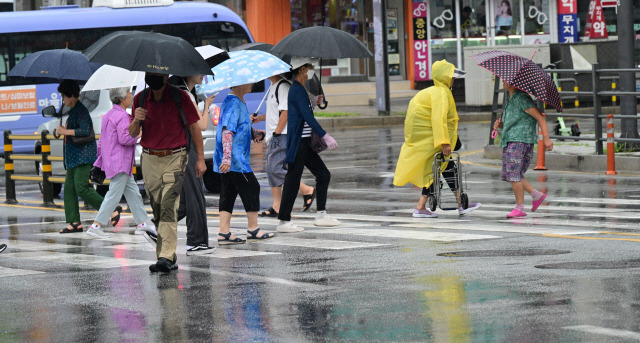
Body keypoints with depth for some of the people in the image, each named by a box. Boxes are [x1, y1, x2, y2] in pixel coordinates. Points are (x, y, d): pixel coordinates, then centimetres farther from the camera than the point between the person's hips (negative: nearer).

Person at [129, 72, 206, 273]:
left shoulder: (179, 97, -3)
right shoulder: (140, 99, 6)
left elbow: (194, 127, 3)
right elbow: (132, 134, 9)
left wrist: (200, 158, 1)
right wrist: (136, 121, -14)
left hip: (174, 158, -4)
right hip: (149, 159, 4)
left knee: (168, 206, -15)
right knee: (157, 209, 5)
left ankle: (166, 257, -22)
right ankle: (169, 257, 12)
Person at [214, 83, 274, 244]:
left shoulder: (240, 102, 16)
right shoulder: (233, 103, -15)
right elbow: (227, 131, -23)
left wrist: (254, 132, 10)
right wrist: (227, 157, -30)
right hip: (235, 161, -10)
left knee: (228, 194, 7)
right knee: (251, 188, -2)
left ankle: (224, 232, 6)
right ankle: (253, 229, 6)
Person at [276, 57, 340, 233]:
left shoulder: (299, 89, 17)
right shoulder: (297, 90, -16)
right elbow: (307, 117, -23)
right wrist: (325, 136, -25)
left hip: (305, 142, 11)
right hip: (297, 142, -11)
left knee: (323, 174, 11)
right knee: (293, 180, -7)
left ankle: (321, 215, 14)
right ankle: (284, 222, -4)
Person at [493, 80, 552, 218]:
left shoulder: (522, 98, -9)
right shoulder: (510, 100, 21)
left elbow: (540, 117, -13)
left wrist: (546, 138, -21)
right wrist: (500, 125, 9)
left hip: (521, 140, -10)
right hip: (509, 141, 10)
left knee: (513, 174, -12)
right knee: (510, 175, 9)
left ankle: (519, 208, -8)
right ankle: (537, 195, 14)